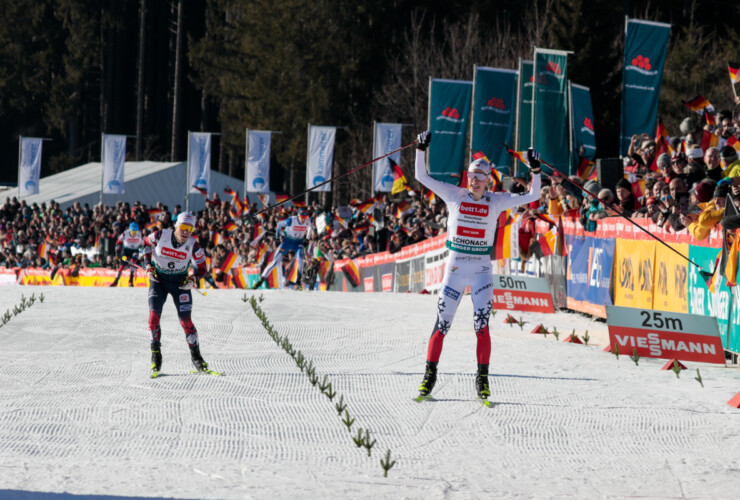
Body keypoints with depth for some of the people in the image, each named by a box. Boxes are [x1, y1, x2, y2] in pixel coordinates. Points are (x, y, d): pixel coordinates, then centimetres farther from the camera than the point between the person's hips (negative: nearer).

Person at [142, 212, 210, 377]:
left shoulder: (193, 245, -15)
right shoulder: (161, 235, -16)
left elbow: (202, 268, -4)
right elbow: (146, 243, 6)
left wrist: (193, 280, -24)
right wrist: (148, 265, -4)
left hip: (180, 282, 0)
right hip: (158, 279, 0)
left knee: (186, 321, -6)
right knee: (154, 316, -15)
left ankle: (197, 358, 6)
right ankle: (155, 356, -3)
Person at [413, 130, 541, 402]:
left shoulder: (497, 201, 3)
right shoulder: (454, 195, 2)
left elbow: (532, 196, 1)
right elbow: (422, 177, 3)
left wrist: (535, 170, -10)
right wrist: (421, 149, -6)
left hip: (481, 269, 0)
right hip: (455, 267, 0)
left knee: (481, 326, -8)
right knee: (442, 324, -1)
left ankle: (482, 379, 1)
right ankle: (429, 375, 8)